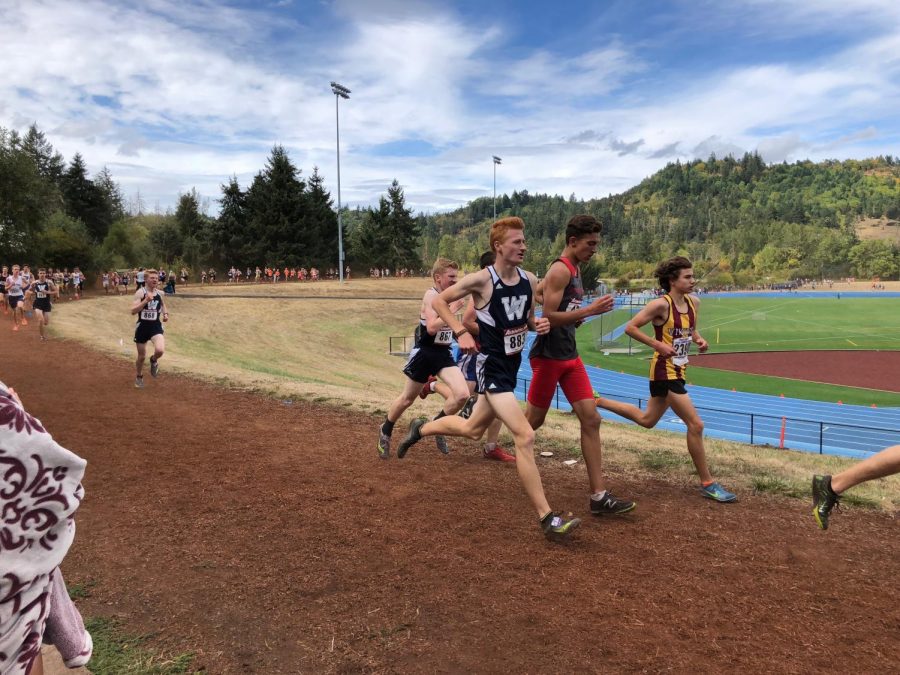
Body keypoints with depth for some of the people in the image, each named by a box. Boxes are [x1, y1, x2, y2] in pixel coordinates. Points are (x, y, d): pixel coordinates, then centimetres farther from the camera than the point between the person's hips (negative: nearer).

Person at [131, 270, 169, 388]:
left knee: (160, 350, -24)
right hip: (142, 326, -2)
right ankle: (139, 377, 38)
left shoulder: (159, 293, 3)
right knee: (141, 356, 10)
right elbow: (133, 311, -19)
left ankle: (154, 361, 13)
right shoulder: (140, 292, -10)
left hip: (156, 326, 2)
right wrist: (146, 300, -29)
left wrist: (165, 314, 5)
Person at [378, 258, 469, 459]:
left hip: (444, 353, 6)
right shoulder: (431, 295, -16)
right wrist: (453, 309, -26)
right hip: (424, 352, -6)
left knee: (462, 395, -13)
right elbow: (432, 327, -29)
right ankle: (385, 431, 37)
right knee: (407, 399, 11)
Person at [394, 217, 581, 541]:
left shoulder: (529, 281, 1)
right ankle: (547, 519, -10)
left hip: (512, 365, 8)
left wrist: (538, 325, -7)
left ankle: (420, 429, 50)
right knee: (525, 436, -17)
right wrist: (460, 332, -18)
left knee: (473, 429, 24)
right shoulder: (482, 280, -17)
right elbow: (439, 301, -6)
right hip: (491, 367, -8)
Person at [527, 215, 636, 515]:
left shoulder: (575, 269, 13)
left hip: (570, 356, 9)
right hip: (549, 356, -9)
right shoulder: (560, 270, -15)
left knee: (591, 419, 0)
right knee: (534, 420, 6)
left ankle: (599, 496, 2)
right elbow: (548, 318, -22)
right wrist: (589, 310, -24)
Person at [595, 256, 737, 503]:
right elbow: (630, 328, -16)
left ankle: (598, 401, 36)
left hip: (678, 369, 9)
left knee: (647, 420, 23)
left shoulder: (694, 302, 5)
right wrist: (658, 345, -23)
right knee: (695, 424, -7)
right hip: (665, 370, -9)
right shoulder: (661, 305, -17)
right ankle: (707, 484, 6)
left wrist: (699, 340, -1)